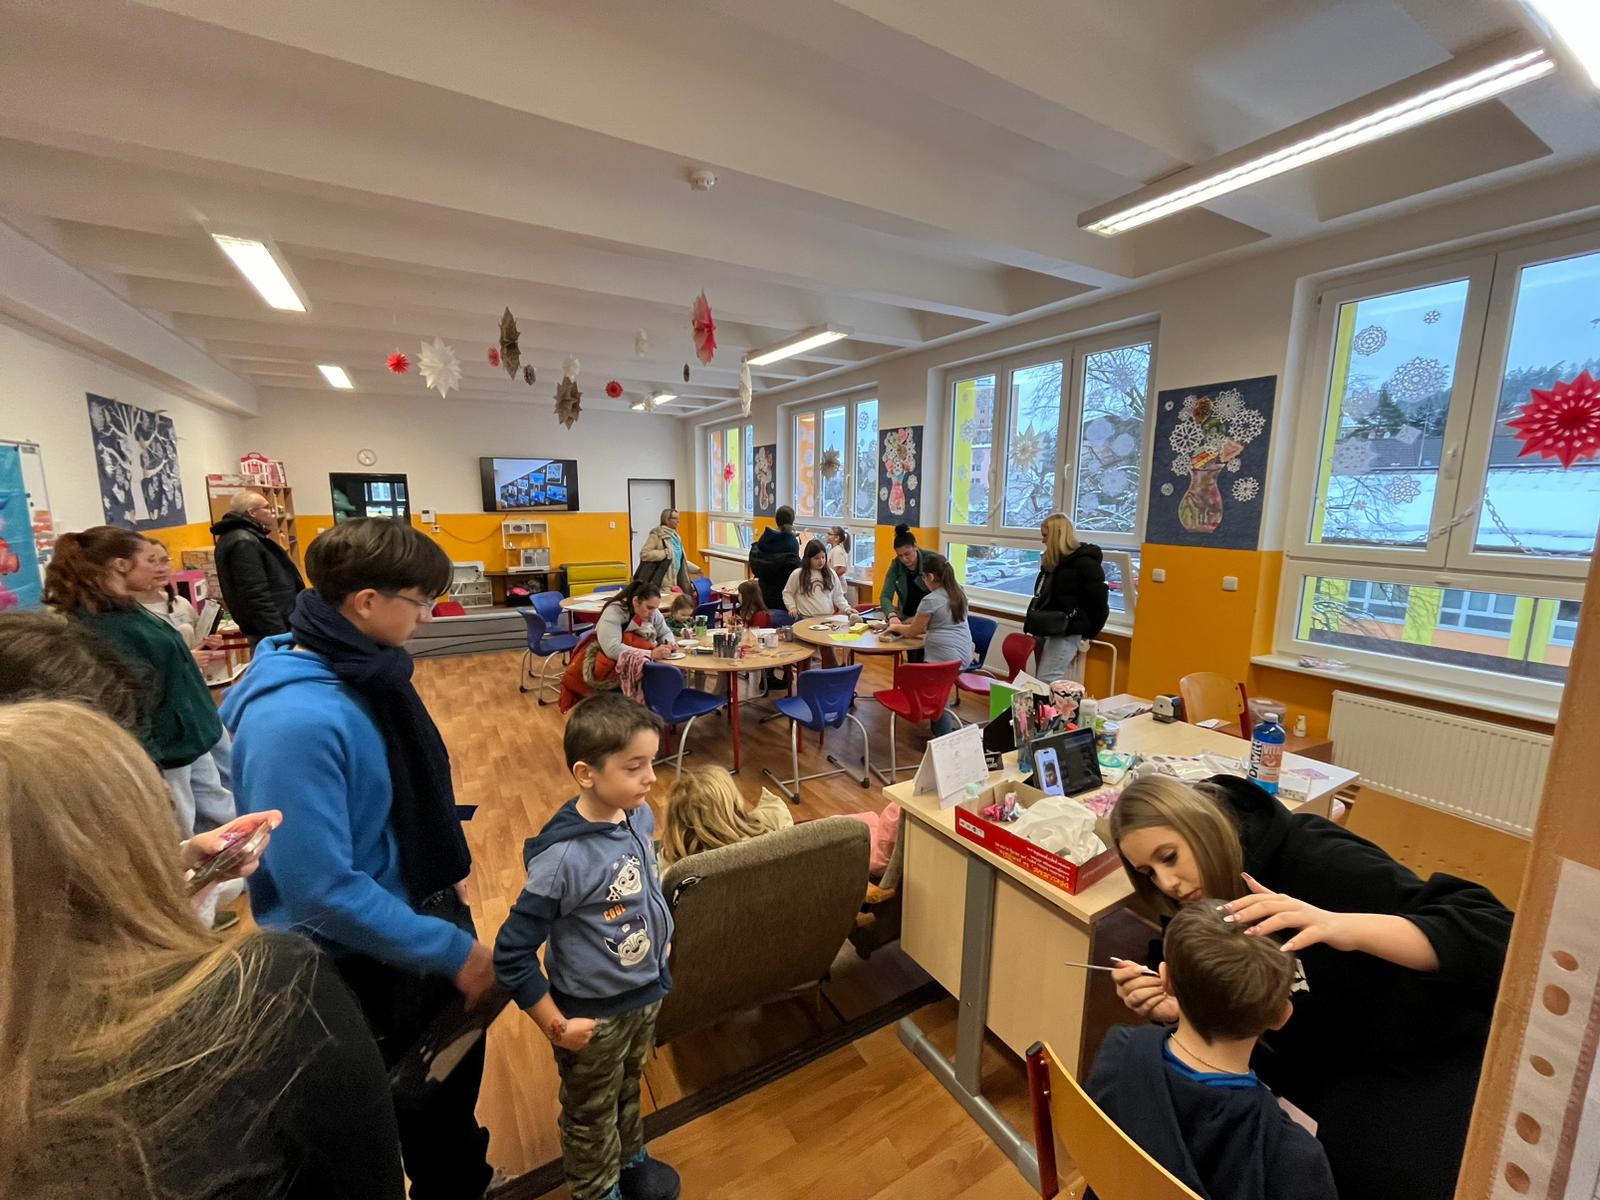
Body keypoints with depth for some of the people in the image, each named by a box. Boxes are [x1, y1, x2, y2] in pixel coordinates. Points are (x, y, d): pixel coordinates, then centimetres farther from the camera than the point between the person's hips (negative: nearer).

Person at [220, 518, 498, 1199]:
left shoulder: (366, 670, -5)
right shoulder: (297, 719, -32)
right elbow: (322, 888, -29)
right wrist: (451, 949, -22)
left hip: (419, 913, 8)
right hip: (365, 961, -8)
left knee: (458, 1071, 30)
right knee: (407, 1110, 20)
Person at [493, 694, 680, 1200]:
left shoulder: (640, 815, -15)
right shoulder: (564, 858, -35)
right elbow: (510, 956, -24)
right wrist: (556, 1026, -17)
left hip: (647, 991, 6)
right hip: (594, 1012, -5)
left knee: (628, 1088, 32)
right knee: (592, 1115, 25)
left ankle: (630, 1159, 59)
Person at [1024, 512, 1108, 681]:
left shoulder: (1084, 562, -12)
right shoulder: (1051, 562, 16)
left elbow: (1099, 603, -12)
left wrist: (1086, 634, -4)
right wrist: (1032, 623, 14)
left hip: (1065, 634, -9)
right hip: (1045, 631, 9)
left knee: (1046, 683, -12)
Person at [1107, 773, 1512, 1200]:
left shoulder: (1313, 858, -29)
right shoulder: (1204, 905, -8)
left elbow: (1493, 932, -35)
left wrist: (1343, 926, -51)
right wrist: (1174, 1007, -25)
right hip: (1340, 1057, 6)